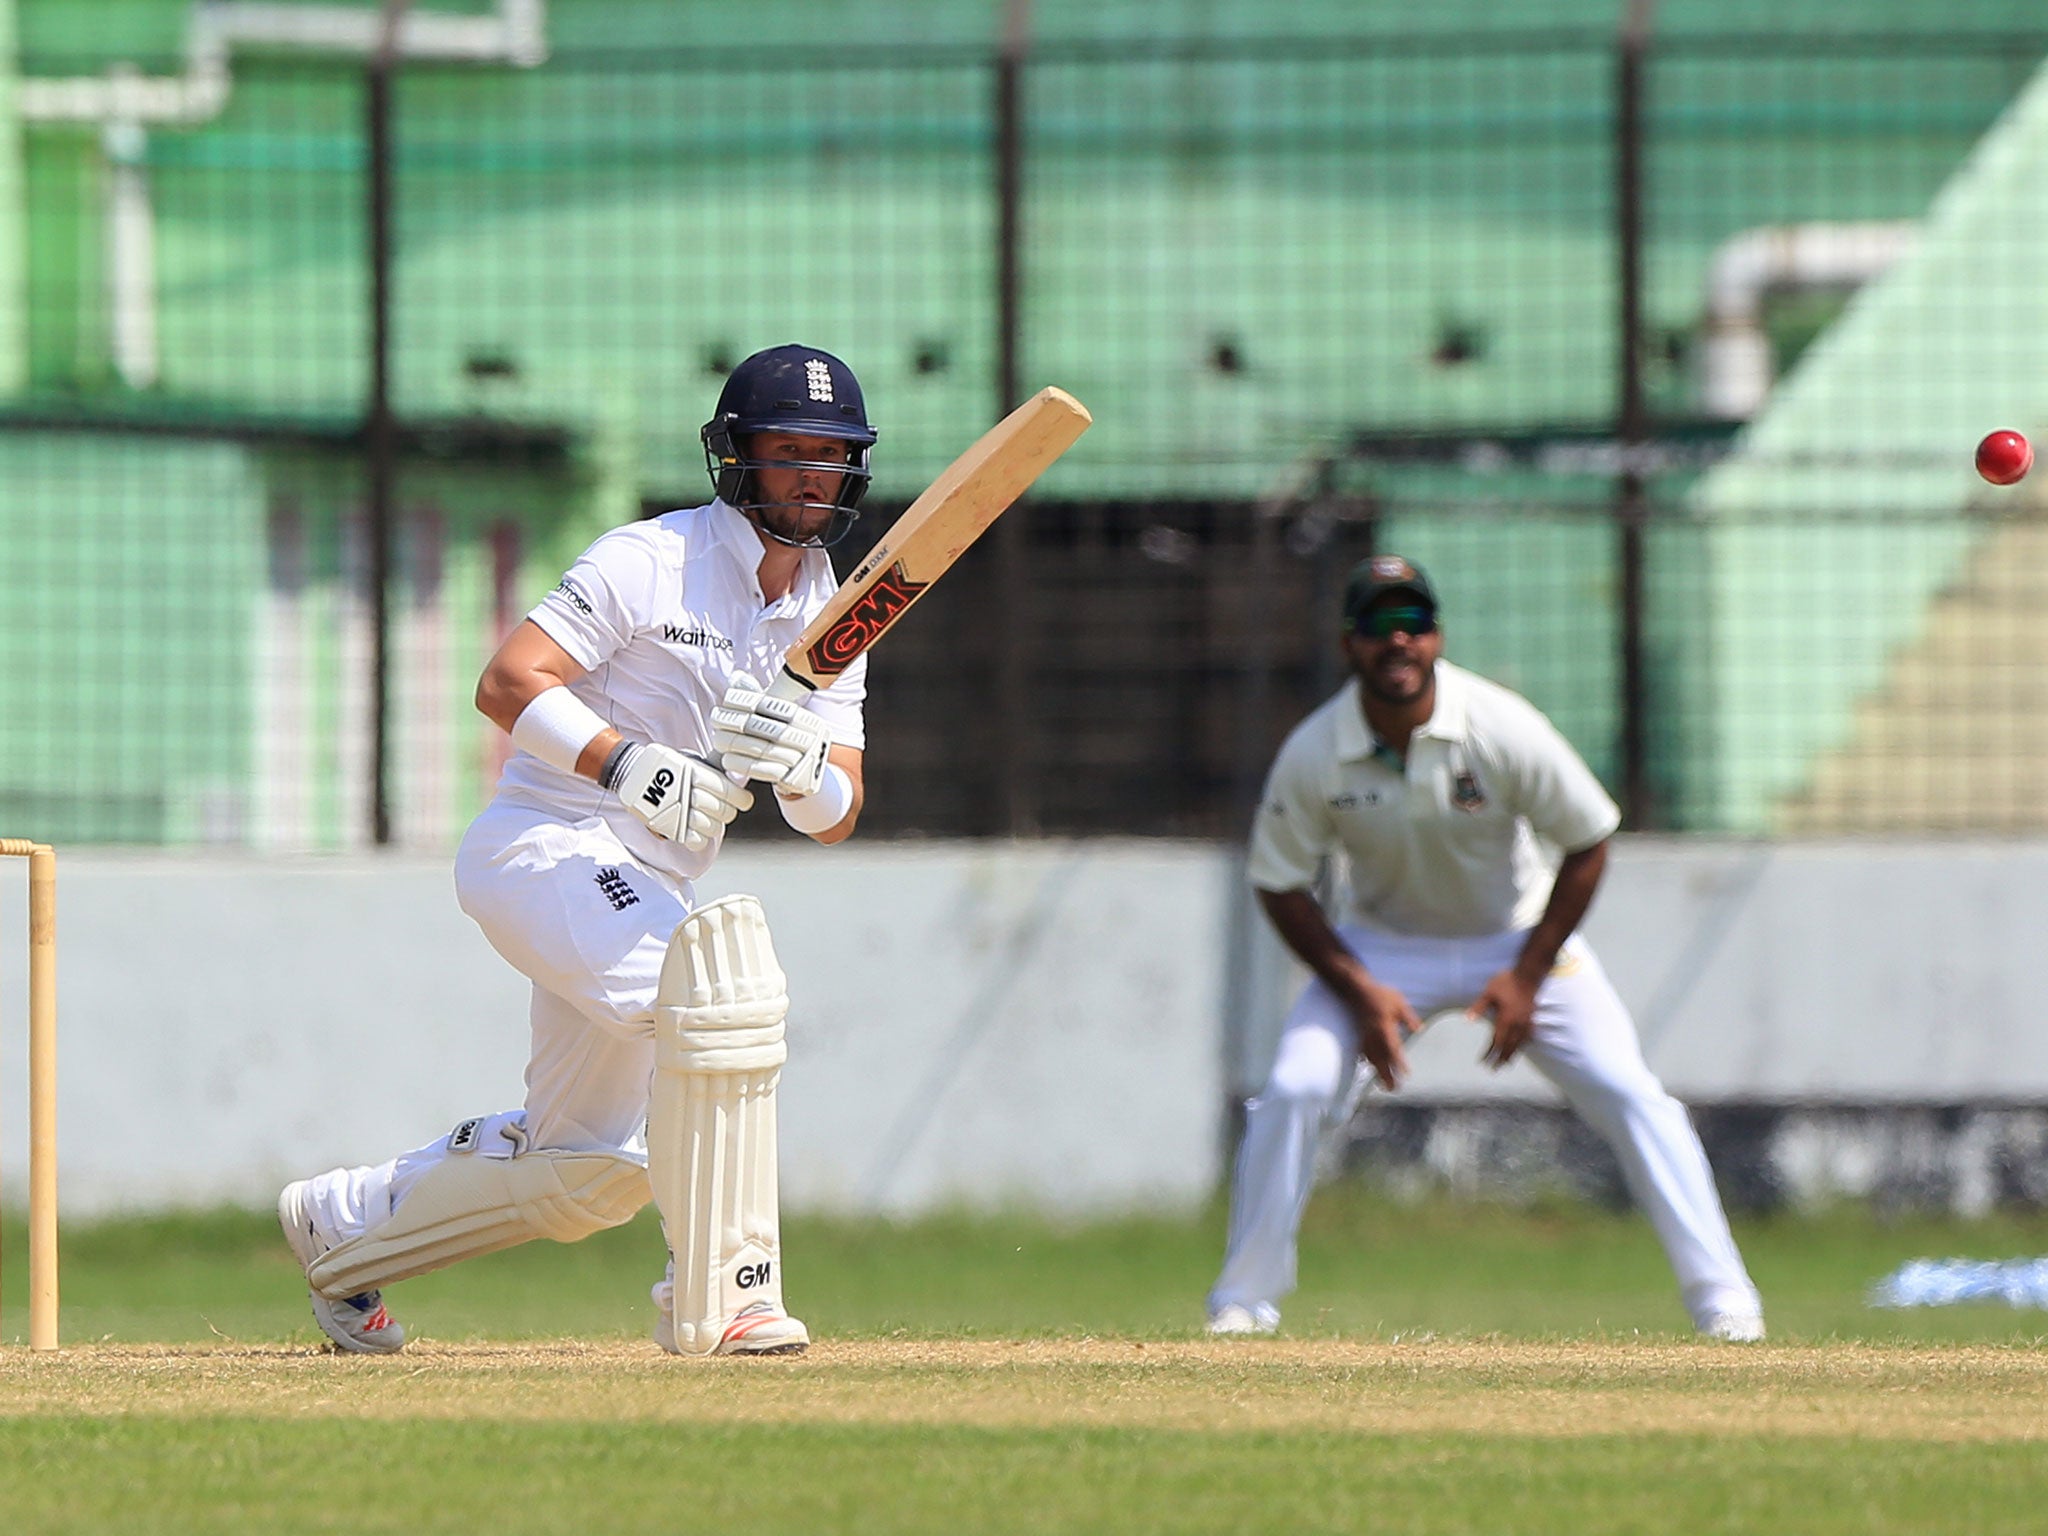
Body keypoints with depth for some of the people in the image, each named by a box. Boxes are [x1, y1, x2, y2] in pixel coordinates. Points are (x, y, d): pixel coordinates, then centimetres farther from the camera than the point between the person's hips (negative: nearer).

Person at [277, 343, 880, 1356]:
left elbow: (837, 817, 1)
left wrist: (799, 767, -22)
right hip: (544, 847, -9)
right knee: (717, 973, -34)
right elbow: (508, 681, -19)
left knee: (588, 1172, 14)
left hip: (641, 889, 9)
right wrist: (628, 763, -33)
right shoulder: (651, 562, -12)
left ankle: (340, 1224, 37)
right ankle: (718, 1298, -32)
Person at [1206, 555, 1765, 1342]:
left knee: (1628, 1093, -14)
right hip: (1384, 945, 1)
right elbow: (1281, 884, -9)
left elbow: (1588, 841, -14)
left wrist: (1527, 976, -16)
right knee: (1294, 1091, -17)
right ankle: (1244, 1299, -1)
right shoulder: (1313, 756, -21)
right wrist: (1360, 991, -19)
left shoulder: (1503, 730, -25)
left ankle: (1722, 1296, -7)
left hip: (1520, 936, -1)